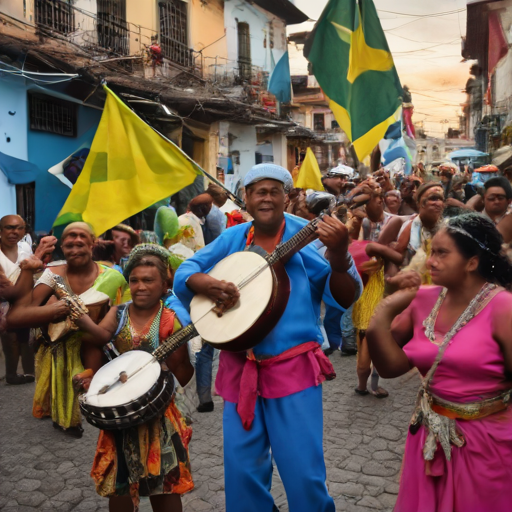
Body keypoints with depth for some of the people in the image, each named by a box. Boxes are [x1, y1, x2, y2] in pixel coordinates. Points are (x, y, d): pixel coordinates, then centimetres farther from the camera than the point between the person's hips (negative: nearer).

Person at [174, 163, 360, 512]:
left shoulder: (306, 236, -6)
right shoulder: (232, 239, 6)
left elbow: (343, 299, -13)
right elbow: (184, 271, 8)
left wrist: (338, 253, -32)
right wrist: (205, 283, -14)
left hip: (293, 369, -3)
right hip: (240, 369, 4)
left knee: (304, 473, 0)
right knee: (242, 470, 12)